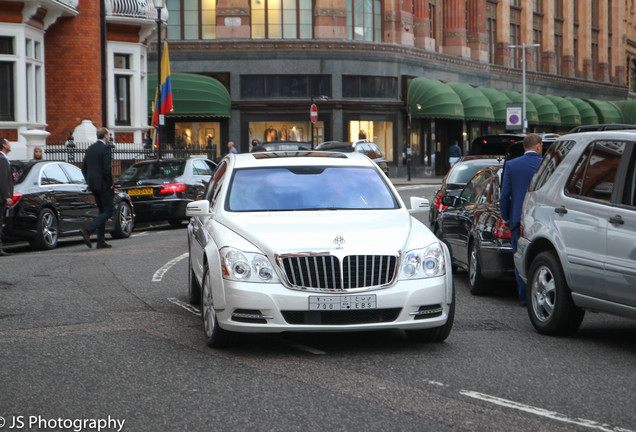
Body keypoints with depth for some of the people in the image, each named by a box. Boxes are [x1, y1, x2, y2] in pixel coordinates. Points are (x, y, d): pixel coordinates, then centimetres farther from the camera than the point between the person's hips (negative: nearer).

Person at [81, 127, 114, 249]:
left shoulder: (90, 148, 12)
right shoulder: (106, 148, -12)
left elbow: (84, 167, 14)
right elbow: (107, 169, -20)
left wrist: (89, 182, 17)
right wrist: (110, 184, -9)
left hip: (93, 185, 8)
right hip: (103, 185, -8)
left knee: (102, 211, 15)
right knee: (108, 211, -3)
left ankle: (101, 241, 11)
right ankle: (87, 230, -20)